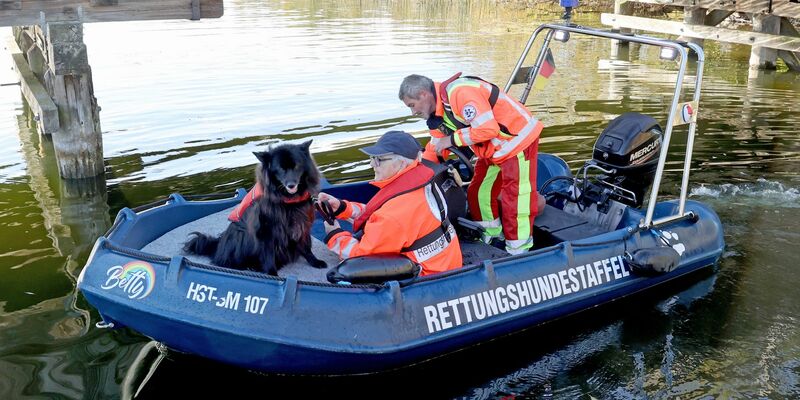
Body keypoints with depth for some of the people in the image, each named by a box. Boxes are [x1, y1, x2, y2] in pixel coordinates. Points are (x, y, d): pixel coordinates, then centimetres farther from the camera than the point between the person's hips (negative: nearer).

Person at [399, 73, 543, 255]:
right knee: (478, 194, 14)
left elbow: (487, 129, -31)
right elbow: (435, 149, 15)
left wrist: (452, 139, -19)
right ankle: (492, 238, 30)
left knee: (515, 200, -6)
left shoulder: (460, 92, -27)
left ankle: (518, 255, 4)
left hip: (518, 140, -10)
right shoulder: (438, 113, 5)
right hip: (494, 151, 10)